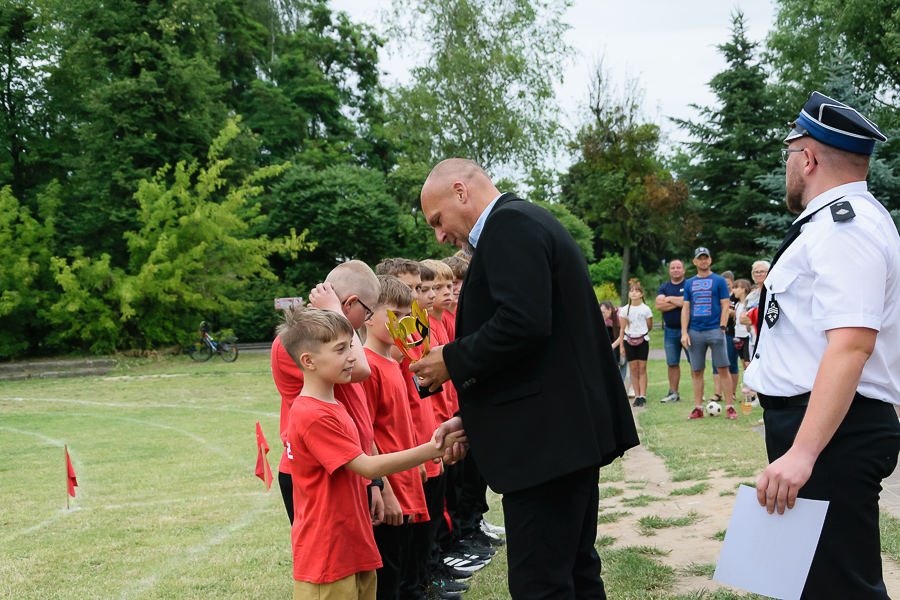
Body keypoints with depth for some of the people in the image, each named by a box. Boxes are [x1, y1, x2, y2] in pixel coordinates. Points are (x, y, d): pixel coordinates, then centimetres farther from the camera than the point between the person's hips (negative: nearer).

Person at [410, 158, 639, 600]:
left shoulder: (509, 224, -11)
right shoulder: (525, 222, 21)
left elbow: (524, 323, -25)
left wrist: (453, 361, -11)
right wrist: (472, 417, 17)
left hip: (545, 436, -11)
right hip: (575, 428, 11)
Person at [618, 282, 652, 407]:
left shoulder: (646, 309, -3)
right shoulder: (625, 310, 2)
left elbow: (649, 327, 7)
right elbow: (622, 329, 6)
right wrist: (621, 346, 4)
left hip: (642, 340, -1)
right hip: (629, 341, 2)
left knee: (642, 368, -2)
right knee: (633, 369, 2)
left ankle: (643, 396, 0)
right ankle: (637, 396, 7)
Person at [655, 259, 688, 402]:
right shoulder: (663, 288, 11)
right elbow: (659, 305, -5)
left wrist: (670, 299, -7)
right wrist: (679, 302, -11)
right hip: (670, 330, 4)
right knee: (672, 364, 7)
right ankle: (673, 393, 14)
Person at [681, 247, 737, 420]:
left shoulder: (719, 281, 5)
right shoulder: (689, 283, 14)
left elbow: (725, 306, 2)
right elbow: (685, 309, 12)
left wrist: (722, 328, -9)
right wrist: (684, 332, 2)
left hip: (714, 330, -3)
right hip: (695, 332, 3)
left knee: (723, 369, -5)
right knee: (696, 371, 4)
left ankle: (730, 407, -1)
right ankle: (698, 408, 10)